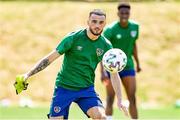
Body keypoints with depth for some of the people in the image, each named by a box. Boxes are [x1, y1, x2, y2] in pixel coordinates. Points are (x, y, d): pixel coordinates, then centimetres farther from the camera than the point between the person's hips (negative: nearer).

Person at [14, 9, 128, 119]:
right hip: (64, 87, -2)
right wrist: (28, 75, -15)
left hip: (86, 89, 2)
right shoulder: (73, 38, -13)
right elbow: (49, 59, -9)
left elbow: (114, 74, 1)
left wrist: (119, 100, -8)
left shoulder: (106, 45, -3)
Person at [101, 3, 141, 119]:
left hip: (127, 66, 4)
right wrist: (103, 71, -35)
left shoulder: (134, 26, -3)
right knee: (110, 99, -4)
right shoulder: (110, 29, -19)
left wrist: (138, 63, 18)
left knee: (132, 98, -2)